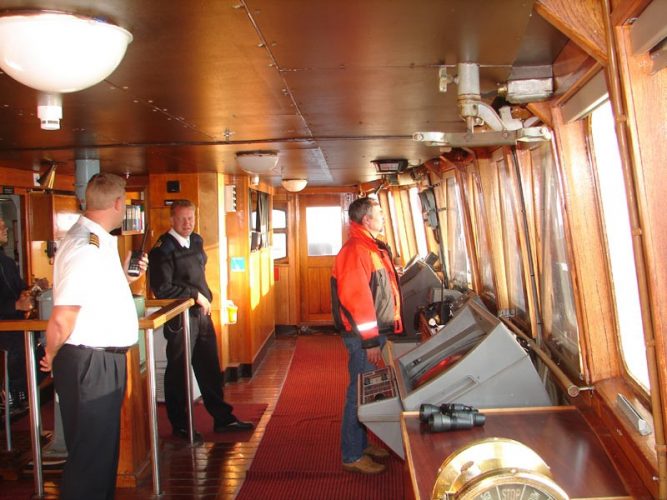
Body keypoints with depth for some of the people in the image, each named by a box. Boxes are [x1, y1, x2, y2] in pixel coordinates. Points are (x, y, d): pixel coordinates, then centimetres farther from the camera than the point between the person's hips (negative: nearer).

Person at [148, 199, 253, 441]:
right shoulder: (163, 249, -15)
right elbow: (162, 288, -20)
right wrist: (195, 295, -16)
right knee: (178, 373, 7)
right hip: (179, 319, -7)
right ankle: (179, 425, 22)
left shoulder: (196, 241, 10)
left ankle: (222, 418, 26)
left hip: (201, 314, 7)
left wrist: (206, 298, 12)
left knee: (210, 369, 14)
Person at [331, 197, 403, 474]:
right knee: (360, 392, -1)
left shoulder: (374, 247, 14)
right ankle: (352, 456, 11)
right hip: (364, 336, -10)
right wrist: (370, 341, -23)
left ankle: (361, 444, 31)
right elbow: (356, 298, -24)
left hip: (377, 331, 10)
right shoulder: (355, 250, -19)